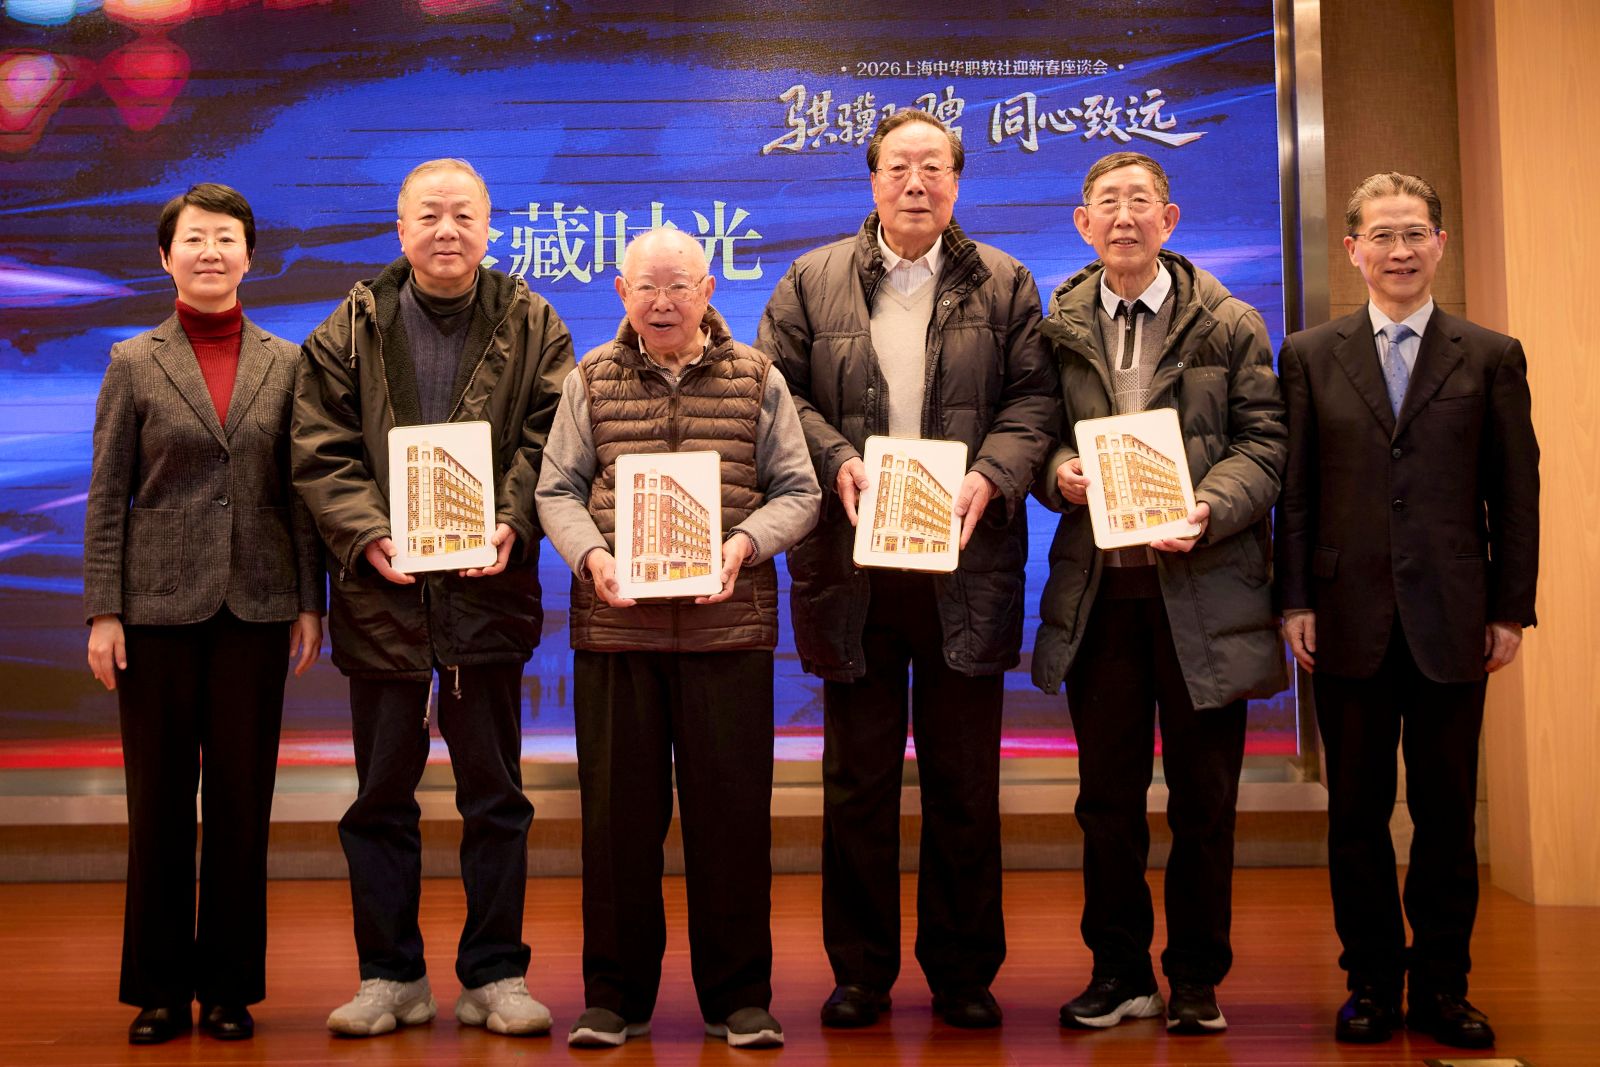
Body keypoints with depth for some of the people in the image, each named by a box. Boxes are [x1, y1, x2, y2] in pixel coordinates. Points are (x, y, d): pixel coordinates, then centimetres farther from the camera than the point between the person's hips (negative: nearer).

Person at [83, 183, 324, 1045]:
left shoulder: (285, 364, 7)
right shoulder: (134, 362, 5)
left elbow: (299, 490, 7)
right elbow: (107, 496, 3)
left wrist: (311, 603, 3)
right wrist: (103, 610, -3)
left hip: (255, 608, 1)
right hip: (158, 607, -1)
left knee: (242, 798, 5)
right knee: (159, 800, 5)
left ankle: (230, 987, 16)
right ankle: (159, 990, 17)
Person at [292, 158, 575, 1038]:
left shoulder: (532, 329, 5)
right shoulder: (351, 331, 6)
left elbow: (548, 442, -1)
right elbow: (321, 453, 1)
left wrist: (511, 523, -17)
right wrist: (368, 535, -15)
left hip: (490, 587, -1)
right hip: (382, 591, 1)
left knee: (494, 792, 7)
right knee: (381, 794, 8)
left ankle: (495, 976, 17)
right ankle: (390, 976, 20)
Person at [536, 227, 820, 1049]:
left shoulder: (756, 379, 8)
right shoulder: (590, 381, 11)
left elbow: (796, 491, 6)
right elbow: (558, 490, 9)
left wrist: (745, 543, -12)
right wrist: (590, 555, -9)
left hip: (728, 623, -1)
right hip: (614, 623, 1)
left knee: (731, 810, 2)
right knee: (617, 811, 5)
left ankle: (738, 997, 15)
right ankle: (614, 996, 17)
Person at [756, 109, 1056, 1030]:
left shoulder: (1004, 286, 10)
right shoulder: (814, 281, 9)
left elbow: (1034, 398, 4)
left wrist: (992, 474, -13)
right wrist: (835, 461, -11)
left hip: (966, 563, 0)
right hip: (853, 565, 0)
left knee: (965, 780, 7)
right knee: (858, 777, 7)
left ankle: (964, 972, 19)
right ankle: (861, 971, 19)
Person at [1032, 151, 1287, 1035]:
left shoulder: (1230, 326, 5)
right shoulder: (1057, 330, 8)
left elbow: (1263, 440, 0)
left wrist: (1208, 508, -17)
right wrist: (1058, 471, -12)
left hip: (1202, 587, -1)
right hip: (1097, 587, 1)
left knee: (1203, 797, 6)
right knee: (1107, 796, 8)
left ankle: (1196, 980, 20)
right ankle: (1118, 972, 22)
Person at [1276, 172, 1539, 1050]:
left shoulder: (1492, 357, 7)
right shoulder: (1310, 357, 7)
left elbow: (1515, 492, 5)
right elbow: (1294, 490, 5)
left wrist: (1510, 609, 0)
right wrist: (1295, 601, -1)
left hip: (1452, 623, 0)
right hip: (1350, 619, 0)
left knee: (1447, 813, 6)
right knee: (1356, 813, 6)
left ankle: (1441, 987, 18)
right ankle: (1371, 982, 18)